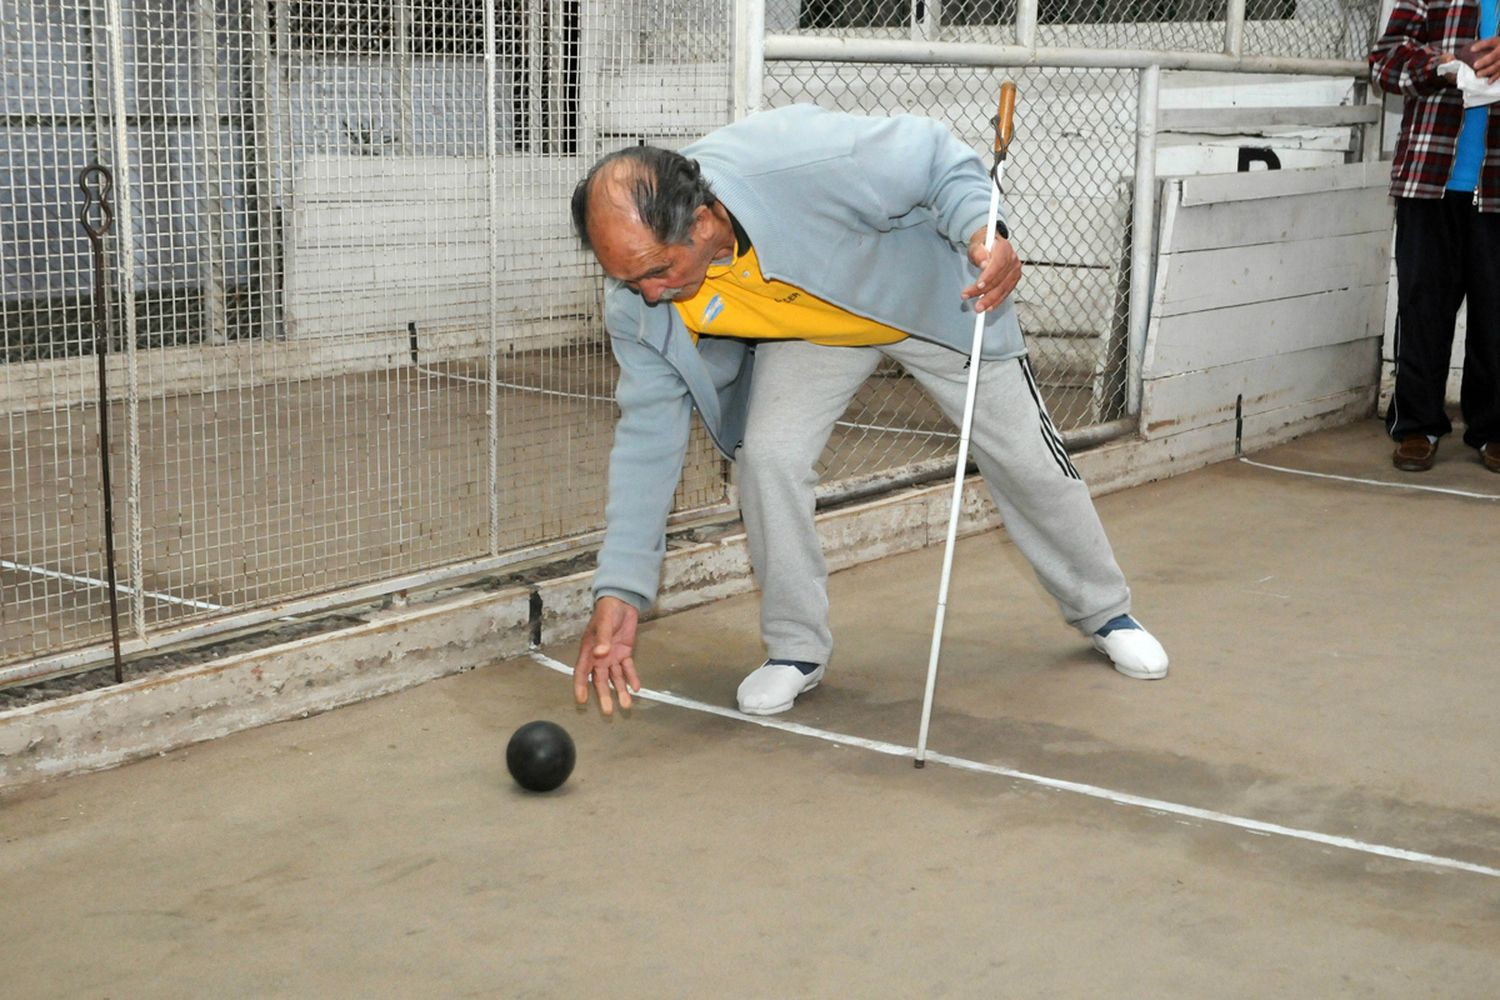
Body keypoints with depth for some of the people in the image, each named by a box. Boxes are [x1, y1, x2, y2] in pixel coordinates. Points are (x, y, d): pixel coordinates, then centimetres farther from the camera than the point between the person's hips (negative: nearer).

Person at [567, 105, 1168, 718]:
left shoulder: (807, 162, -44)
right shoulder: (636, 298, -28)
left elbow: (938, 158, -26)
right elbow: (648, 436, -19)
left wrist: (981, 229, -46)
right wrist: (618, 591, -23)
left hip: (930, 294, -2)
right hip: (806, 334, 2)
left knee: (1026, 461, 6)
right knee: (766, 456, -22)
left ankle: (1103, 611, 34)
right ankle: (796, 649, 1)